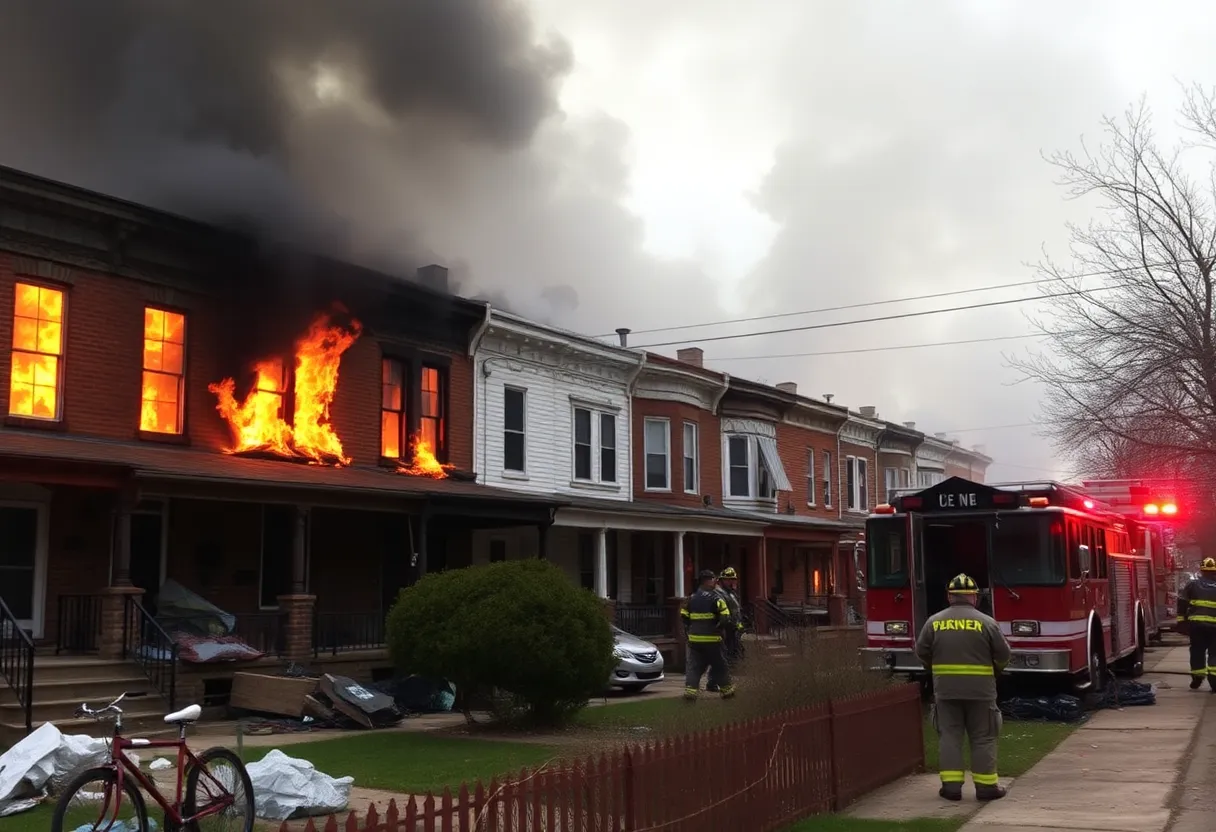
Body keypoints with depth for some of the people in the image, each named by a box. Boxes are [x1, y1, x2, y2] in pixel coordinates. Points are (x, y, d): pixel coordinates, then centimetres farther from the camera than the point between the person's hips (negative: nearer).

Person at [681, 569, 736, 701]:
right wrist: (731, 625, 4)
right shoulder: (716, 598, -10)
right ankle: (727, 690, 23)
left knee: (693, 666, 3)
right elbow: (725, 620, -16)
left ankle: (690, 690, -11)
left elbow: (684, 617, 11)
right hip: (712, 639, -4)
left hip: (694, 639, 4)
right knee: (719, 665, 12)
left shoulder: (692, 598, 8)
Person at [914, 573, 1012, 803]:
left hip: (945, 689, 2)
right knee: (982, 738, 7)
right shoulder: (986, 622, -5)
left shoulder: (934, 622, 0)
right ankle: (986, 785, 10)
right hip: (980, 689, -1)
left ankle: (951, 785, 5)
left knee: (949, 736, 7)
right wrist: (995, 670, 20)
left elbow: (922, 652, 4)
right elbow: (1003, 654, -1)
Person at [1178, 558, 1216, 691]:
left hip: (1196, 623, 0)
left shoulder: (1192, 584, 7)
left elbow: (1182, 602, 3)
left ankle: (1197, 680, 14)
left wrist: (1181, 619, 8)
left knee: (1197, 651, 10)